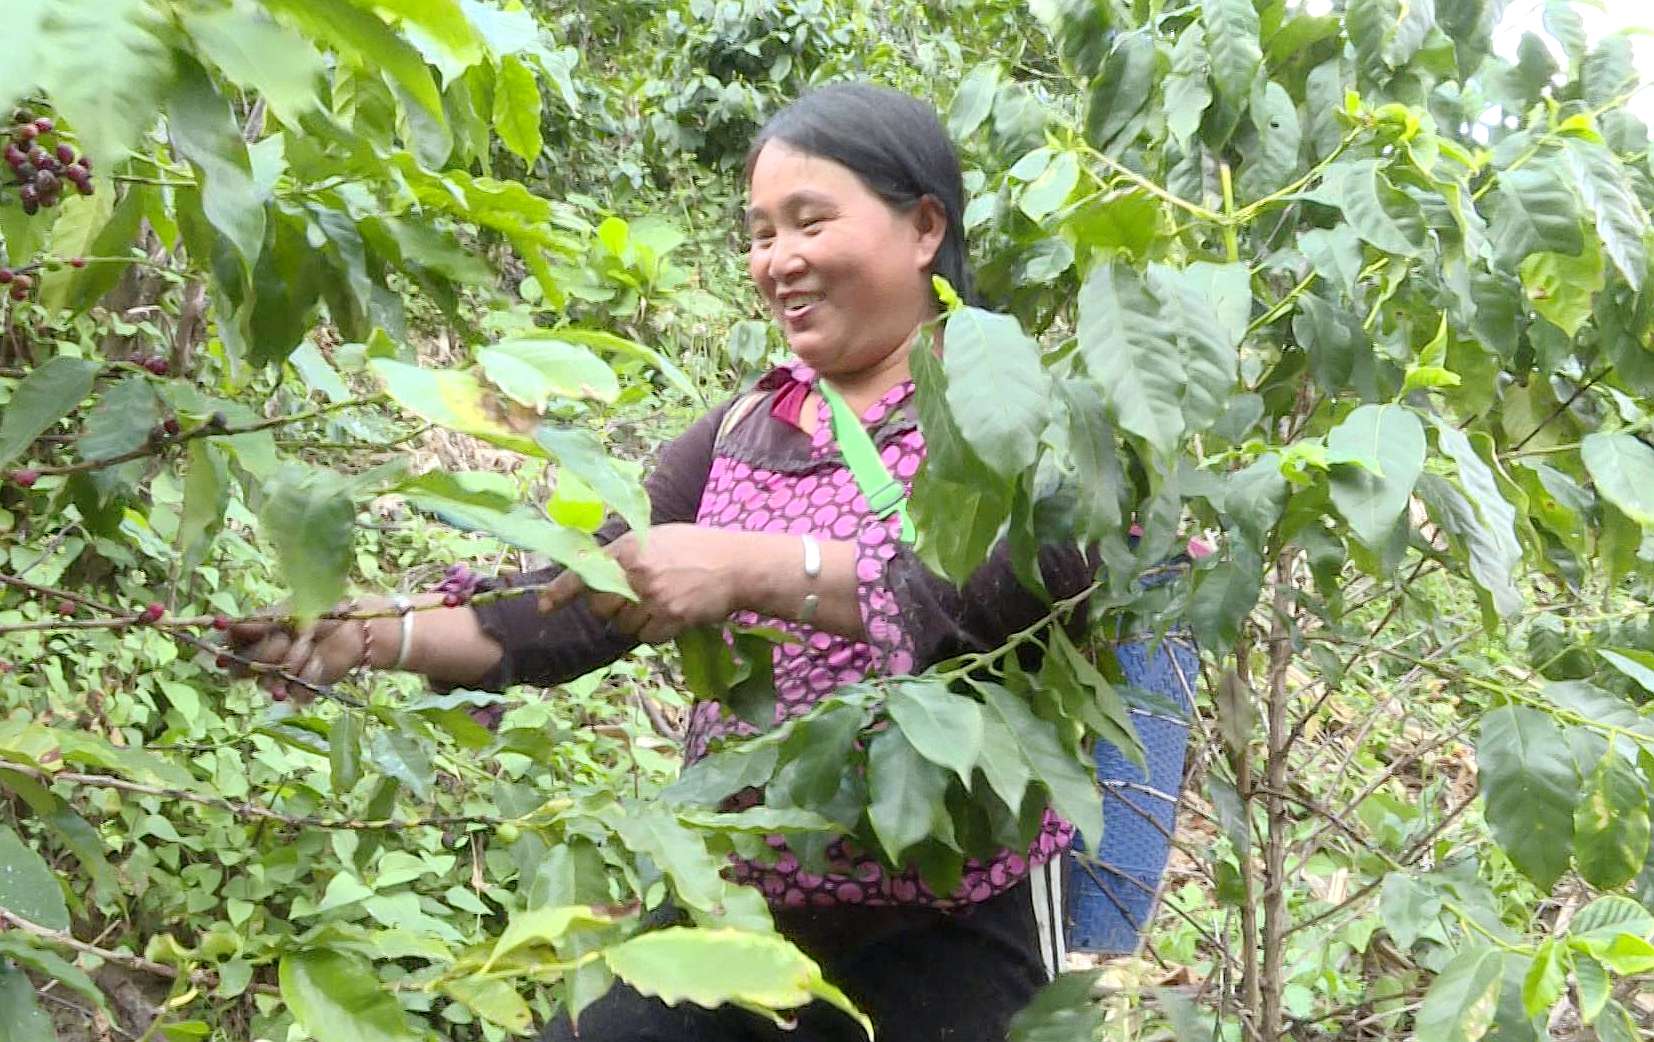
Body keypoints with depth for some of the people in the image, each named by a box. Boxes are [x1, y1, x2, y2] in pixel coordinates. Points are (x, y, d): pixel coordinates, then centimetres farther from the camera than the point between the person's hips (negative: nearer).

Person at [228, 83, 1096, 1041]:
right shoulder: (741, 435, 10)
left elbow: (1027, 578, -26)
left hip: (946, 941, -5)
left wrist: (750, 568, -34)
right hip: (740, 910, 5)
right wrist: (375, 635, -15)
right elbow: (581, 596, 1)